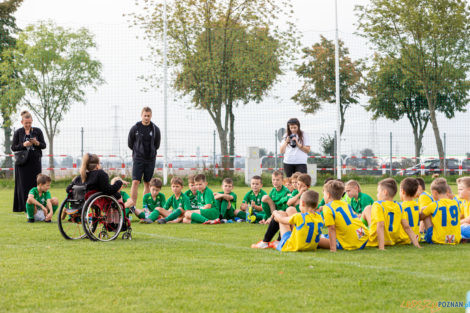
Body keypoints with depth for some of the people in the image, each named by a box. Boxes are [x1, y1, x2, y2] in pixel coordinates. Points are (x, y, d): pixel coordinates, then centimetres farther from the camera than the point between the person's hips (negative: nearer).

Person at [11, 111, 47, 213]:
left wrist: (37, 143, -15)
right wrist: (23, 145, -14)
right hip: (22, 162, -1)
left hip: (35, 162, 1)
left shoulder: (37, 131, 6)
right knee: (24, 185, -2)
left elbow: (44, 145, 5)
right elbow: (13, 147, 3)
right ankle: (24, 207, -1)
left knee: (35, 184, -2)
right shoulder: (18, 132, 4)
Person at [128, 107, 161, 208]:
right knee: (135, 182, -12)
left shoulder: (155, 129, 2)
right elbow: (130, 144, 7)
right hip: (138, 159, -2)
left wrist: (151, 151, 8)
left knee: (147, 183, 7)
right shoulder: (135, 128, -3)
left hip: (150, 159, 2)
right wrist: (138, 151, 11)